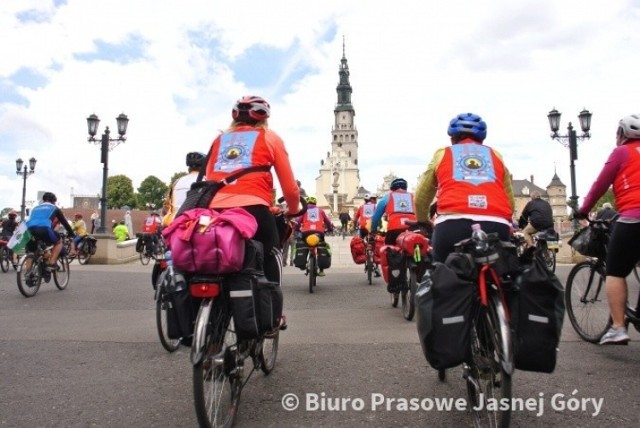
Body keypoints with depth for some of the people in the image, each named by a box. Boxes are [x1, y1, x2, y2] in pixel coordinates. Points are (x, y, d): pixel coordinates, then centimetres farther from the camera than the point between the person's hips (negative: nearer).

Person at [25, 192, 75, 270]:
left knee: (31, 252, 24)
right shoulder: (54, 208, 27)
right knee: (59, 242, 21)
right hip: (44, 229, -4)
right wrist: (72, 234, 39)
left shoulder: (35, 208, 37)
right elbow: (64, 222, 30)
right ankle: (51, 263, 7)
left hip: (30, 229, 4)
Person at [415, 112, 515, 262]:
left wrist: (424, 223, 43)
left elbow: (420, 199, 26)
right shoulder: (495, 155, 26)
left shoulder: (442, 153, 22)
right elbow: (510, 202, 23)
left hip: (453, 224, -2)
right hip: (496, 226, 2)